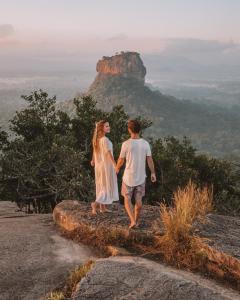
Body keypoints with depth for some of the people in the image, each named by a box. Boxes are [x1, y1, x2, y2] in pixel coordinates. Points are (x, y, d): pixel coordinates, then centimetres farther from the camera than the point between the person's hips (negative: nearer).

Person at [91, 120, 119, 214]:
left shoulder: (97, 139, 5)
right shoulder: (105, 139, -20)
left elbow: (94, 150, 19)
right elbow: (109, 153, -26)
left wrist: (93, 160, 35)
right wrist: (115, 165, -28)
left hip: (99, 165, 8)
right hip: (106, 165, -8)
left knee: (102, 186, 14)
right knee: (108, 186, 1)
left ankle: (103, 207, 21)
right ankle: (95, 203, -12)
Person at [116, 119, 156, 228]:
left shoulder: (126, 144, -14)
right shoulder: (145, 144, -6)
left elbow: (121, 160, -5)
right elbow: (150, 160, -2)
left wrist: (117, 169, 14)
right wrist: (153, 173, 10)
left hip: (129, 177, -3)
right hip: (141, 177, 3)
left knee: (127, 199, 11)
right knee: (138, 200, 14)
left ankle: (132, 221, -2)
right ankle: (136, 221, 22)